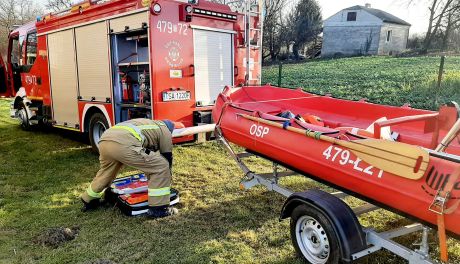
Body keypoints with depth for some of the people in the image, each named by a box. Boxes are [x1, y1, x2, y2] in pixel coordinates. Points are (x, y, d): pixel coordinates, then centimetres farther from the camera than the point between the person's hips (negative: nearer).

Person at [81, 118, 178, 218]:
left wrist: (151, 179, 58)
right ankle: (158, 208, 10)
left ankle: (89, 201, 55)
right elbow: (167, 158, 23)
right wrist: (167, 178, 38)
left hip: (104, 139, 9)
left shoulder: (147, 124, 41)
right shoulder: (165, 130, 22)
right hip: (123, 144, -8)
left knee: (105, 171, 36)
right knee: (161, 167, 5)